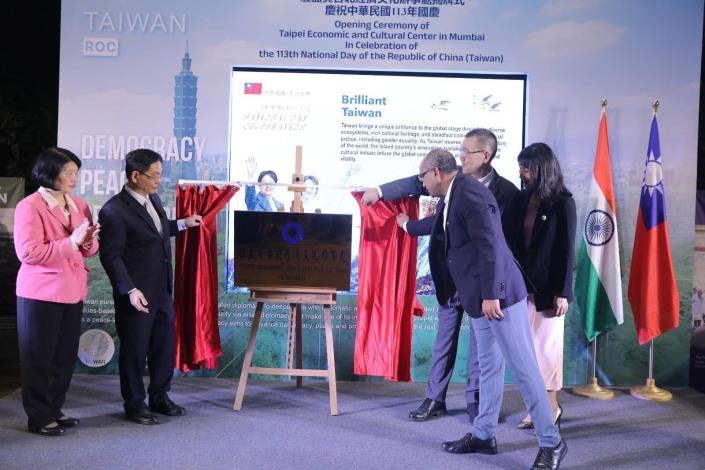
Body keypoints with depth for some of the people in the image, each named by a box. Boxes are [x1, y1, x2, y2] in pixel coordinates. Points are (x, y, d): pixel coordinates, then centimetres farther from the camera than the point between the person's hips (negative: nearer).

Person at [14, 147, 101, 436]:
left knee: (66, 355, 12)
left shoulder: (79, 205, 10)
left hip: (72, 291, 7)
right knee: (39, 357, 4)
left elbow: (90, 251, 13)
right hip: (41, 293, -7)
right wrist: (70, 242, -22)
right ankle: (38, 417, 14)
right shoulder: (29, 207, -11)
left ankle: (54, 409, 25)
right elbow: (28, 252, -20)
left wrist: (89, 241, -10)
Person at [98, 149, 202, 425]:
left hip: (162, 291, 8)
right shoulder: (114, 211, -18)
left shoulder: (153, 199, 8)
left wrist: (182, 224, 23)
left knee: (164, 346, 16)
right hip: (138, 295, -8)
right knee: (134, 350, 6)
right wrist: (130, 291, -24)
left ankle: (160, 397, 32)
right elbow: (111, 255, -19)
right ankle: (134, 404, 21)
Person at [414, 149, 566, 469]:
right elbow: (446, 236, 32)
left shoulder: (470, 193, -17)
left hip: (499, 294, -10)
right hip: (480, 296, 10)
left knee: (523, 367, -4)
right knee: (489, 365, 16)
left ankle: (551, 443, 4)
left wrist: (491, 295, -23)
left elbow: (491, 246, -22)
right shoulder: (453, 196, 14)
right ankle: (483, 435, 26)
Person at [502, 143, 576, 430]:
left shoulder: (562, 203, -7)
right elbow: (509, 240, 4)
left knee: (546, 346, 2)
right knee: (528, 347, 7)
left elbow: (567, 250, -8)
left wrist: (563, 292, -10)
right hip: (524, 285, 5)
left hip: (548, 288, -5)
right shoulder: (521, 199, 6)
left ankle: (551, 406, 15)